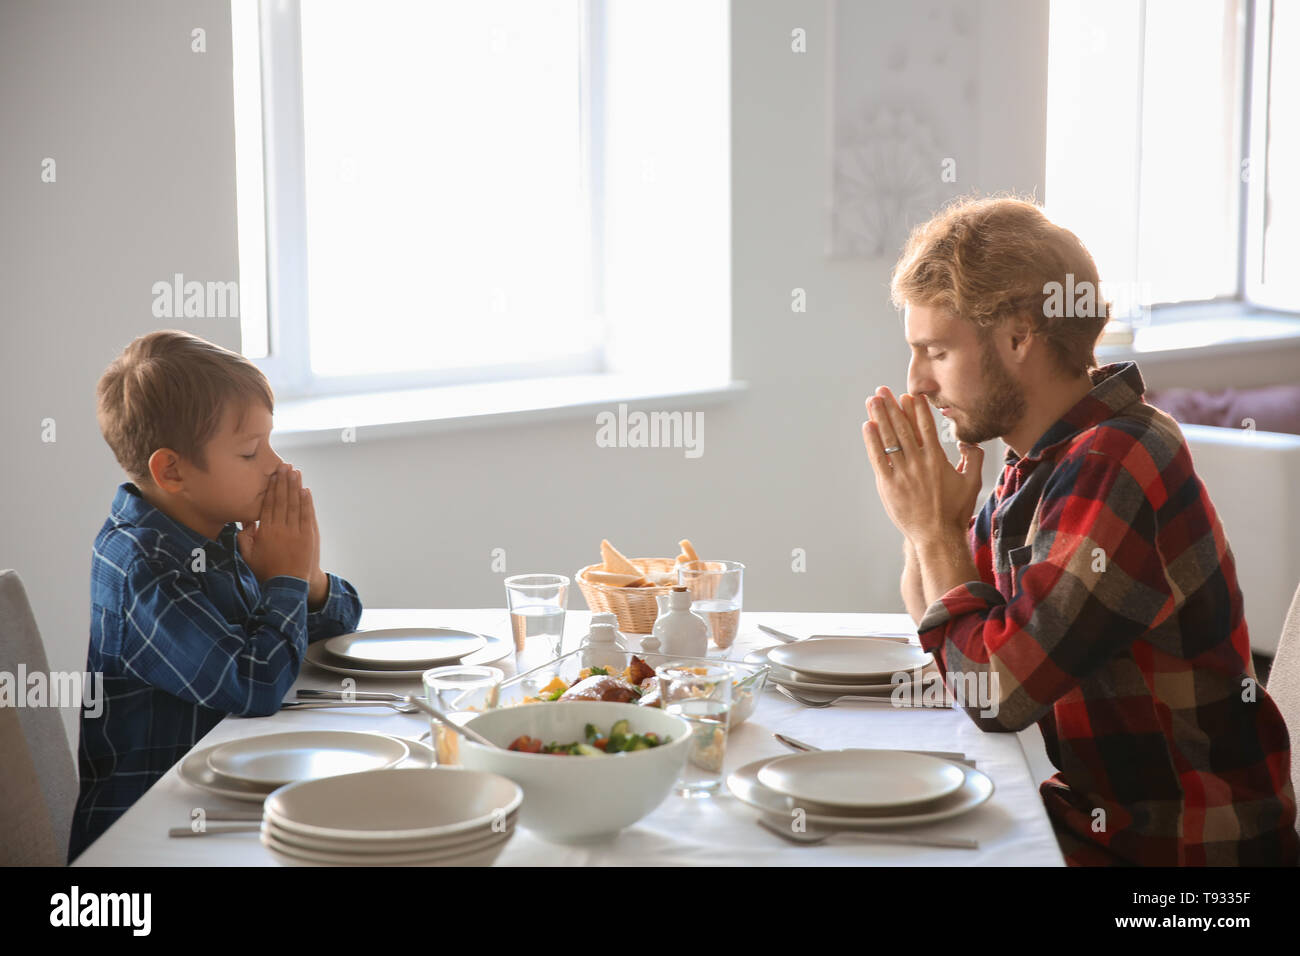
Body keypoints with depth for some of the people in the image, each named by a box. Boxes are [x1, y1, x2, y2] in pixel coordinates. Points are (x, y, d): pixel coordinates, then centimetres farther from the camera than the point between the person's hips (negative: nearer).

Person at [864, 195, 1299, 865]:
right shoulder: (1042, 462, 5)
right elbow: (942, 637, 15)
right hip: (1096, 809, 8)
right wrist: (922, 520, -2)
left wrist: (935, 528, -13)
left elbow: (997, 690, -24)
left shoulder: (1115, 466, -24)